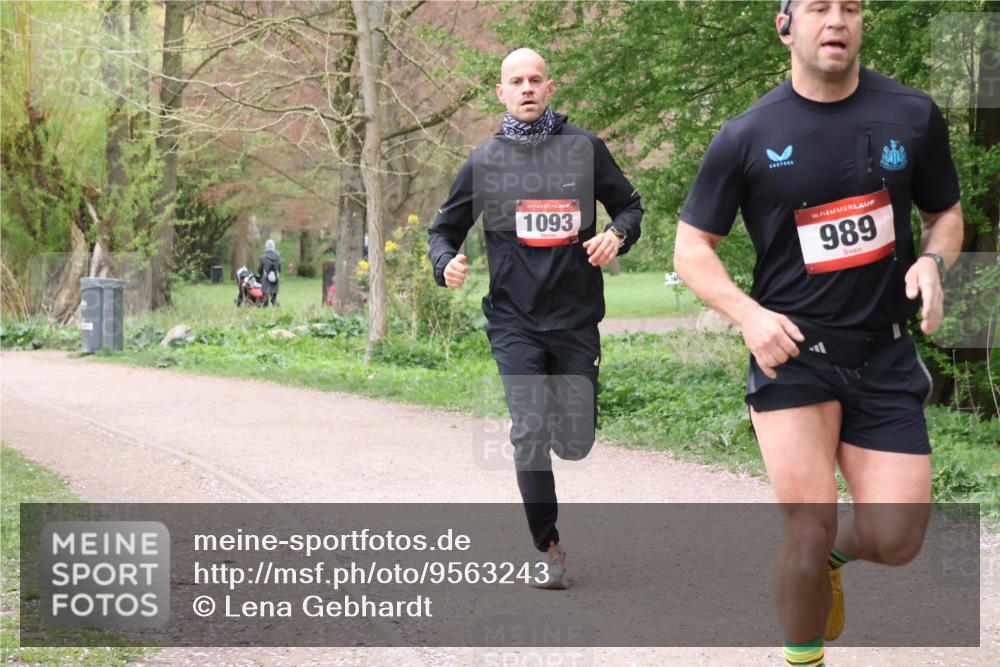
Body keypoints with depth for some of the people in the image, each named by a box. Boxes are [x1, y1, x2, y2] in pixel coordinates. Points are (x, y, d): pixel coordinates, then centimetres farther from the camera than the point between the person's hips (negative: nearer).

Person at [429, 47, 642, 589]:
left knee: (575, 443, 3)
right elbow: (445, 228, 13)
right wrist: (446, 263, -9)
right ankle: (549, 550, 2)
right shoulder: (484, 162, 5)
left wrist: (617, 234, -8)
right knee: (531, 433, -12)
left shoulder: (585, 148, 5)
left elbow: (629, 205, 15)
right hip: (515, 324, -1)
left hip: (577, 319, 1)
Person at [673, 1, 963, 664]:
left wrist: (932, 261, -8)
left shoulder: (914, 115, 1)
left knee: (897, 540, -3)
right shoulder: (747, 137, -5)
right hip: (792, 348, -2)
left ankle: (831, 556, 33)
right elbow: (692, 246, 2)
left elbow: (947, 214, 15)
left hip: (886, 354, 2)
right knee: (810, 523, -12)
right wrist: (749, 314, -14)